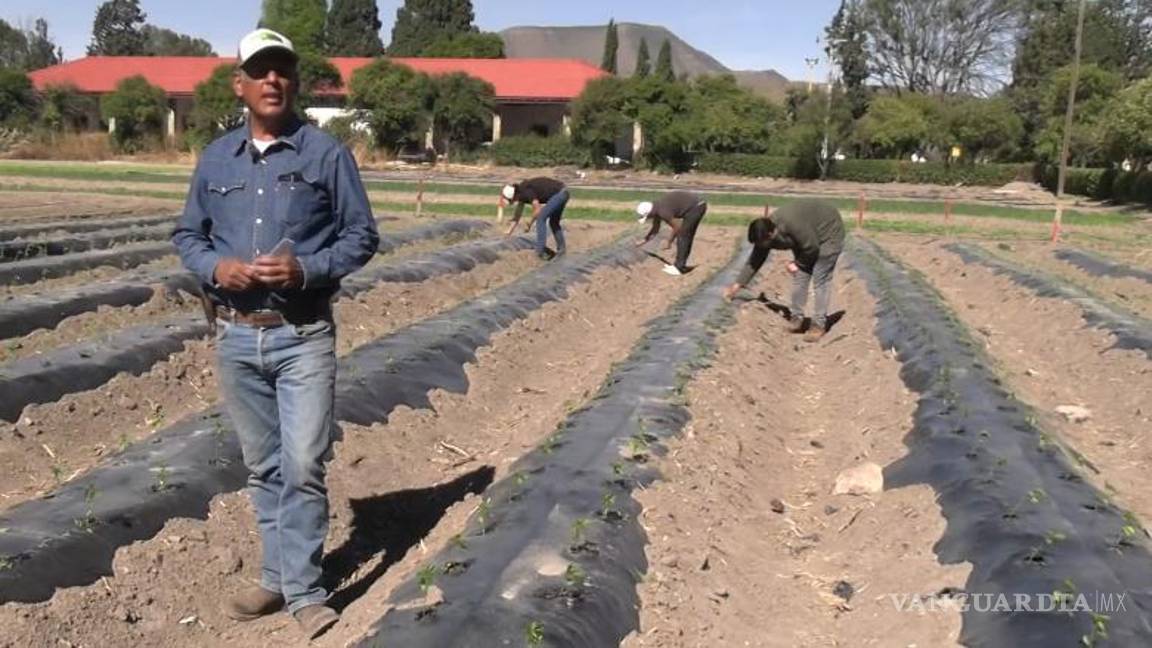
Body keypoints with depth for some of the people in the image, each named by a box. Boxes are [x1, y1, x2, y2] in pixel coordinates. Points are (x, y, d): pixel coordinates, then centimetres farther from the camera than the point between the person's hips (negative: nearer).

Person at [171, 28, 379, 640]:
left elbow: (361, 235, -1)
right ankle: (277, 577, 27)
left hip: (303, 337, -4)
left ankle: (303, 590, 8)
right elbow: (187, 235, 15)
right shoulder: (214, 158, 9)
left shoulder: (327, 153, -2)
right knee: (263, 467, 13)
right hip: (236, 337, 4)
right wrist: (216, 267, -8)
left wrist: (306, 268, -17)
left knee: (302, 466, -6)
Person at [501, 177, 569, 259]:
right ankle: (562, 248, 24)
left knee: (540, 218, -9)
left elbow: (538, 210, -19)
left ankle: (540, 250, -9)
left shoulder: (526, 190, -18)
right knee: (554, 222, 19)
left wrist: (529, 224, -4)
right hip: (563, 193, 10)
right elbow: (517, 216, 19)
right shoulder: (521, 194, 10)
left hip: (559, 193, -10)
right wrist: (508, 233, 21)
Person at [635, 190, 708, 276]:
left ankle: (679, 268, -1)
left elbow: (677, 227, -18)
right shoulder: (656, 208, 9)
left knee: (682, 236, -5)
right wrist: (643, 241, 25)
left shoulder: (662, 211, -21)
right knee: (687, 236, 17)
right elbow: (655, 229, 24)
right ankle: (680, 264, 25)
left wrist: (669, 242, -7)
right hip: (697, 205, 10)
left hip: (696, 207, -10)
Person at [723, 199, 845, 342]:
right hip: (808, 237, 7)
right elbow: (754, 261, -5)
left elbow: (812, 248, -27)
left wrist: (797, 263, -13)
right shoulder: (765, 232, -14)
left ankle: (819, 324, -5)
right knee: (799, 276, 2)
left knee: (820, 280, -10)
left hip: (829, 232, -7)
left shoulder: (792, 224, -40)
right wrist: (737, 285, -6)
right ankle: (797, 319, 12)